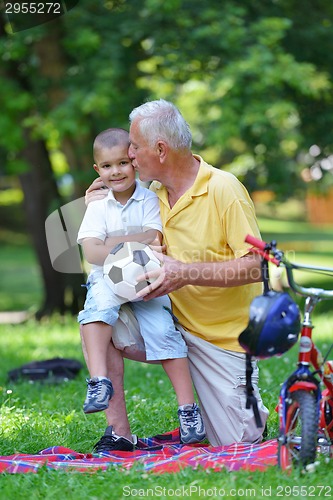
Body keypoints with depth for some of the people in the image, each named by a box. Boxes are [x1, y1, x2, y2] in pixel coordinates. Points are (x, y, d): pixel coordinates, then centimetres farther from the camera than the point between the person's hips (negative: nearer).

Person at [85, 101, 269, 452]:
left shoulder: (224, 190, -19)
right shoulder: (151, 191, 0)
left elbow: (256, 266, -24)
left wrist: (187, 272, -34)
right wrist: (95, 192, -2)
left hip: (225, 337, -5)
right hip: (172, 322, 5)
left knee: (235, 445, -1)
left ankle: (252, 405, 34)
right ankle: (119, 434, -10)